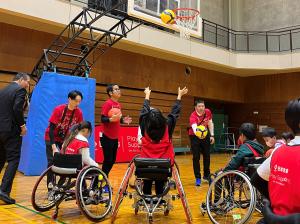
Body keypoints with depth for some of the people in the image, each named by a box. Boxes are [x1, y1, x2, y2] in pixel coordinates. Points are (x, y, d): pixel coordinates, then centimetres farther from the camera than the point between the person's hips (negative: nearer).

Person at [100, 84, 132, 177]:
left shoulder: (118, 105, 10)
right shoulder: (107, 103, -13)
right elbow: (103, 119, -18)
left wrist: (123, 120, 1)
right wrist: (111, 119, -36)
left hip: (115, 138, 8)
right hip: (107, 137, -8)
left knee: (112, 160, 13)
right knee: (108, 160, -3)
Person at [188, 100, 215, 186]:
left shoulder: (208, 112, -14)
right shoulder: (193, 116, -30)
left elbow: (210, 123, 4)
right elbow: (194, 127, -50)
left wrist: (212, 135, 3)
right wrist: (197, 132, -71)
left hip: (205, 135, 5)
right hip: (194, 136, -5)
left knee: (207, 156, 11)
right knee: (196, 157, -6)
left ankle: (206, 176, 29)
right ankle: (198, 178, 6)